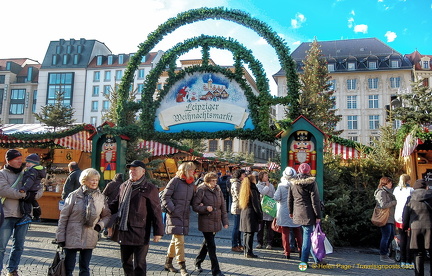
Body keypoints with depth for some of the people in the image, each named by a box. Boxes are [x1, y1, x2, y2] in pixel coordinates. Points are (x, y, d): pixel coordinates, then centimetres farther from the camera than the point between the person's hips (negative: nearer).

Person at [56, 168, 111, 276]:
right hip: (72, 238, -2)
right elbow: (63, 217, -3)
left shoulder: (101, 197, 3)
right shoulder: (74, 195, -6)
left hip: (89, 239, 3)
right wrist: (60, 237, -5)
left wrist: (100, 225, -7)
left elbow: (107, 215, 13)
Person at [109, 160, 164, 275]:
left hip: (140, 234, -6)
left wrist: (158, 232, -12)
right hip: (124, 232, 6)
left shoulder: (150, 188, -8)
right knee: (126, 263, 19)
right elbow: (116, 204, 21)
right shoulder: (124, 186, 10)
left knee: (139, 265, 2)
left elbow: (156, 212, -9)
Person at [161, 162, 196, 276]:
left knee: (175, 240, 16)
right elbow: (165, 197, -10)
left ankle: (168, 263, 29)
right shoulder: (175, 181, -9)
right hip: (174, 215, -7)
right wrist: (172, 210, -16)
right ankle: (182, 267, -1)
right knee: (179, 241, -9)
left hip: (185, 216, 7)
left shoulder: (191, 183, 11)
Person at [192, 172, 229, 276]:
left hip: (216, 222, 6)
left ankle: (198, 262, 38)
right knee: (211, 246, -4)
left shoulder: (218, 190, 8)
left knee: (207, 242, 19)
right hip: (206, 222, -6)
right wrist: (206, 208, -26)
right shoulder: (201, 190, -10)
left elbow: (223, 206, 10)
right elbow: (195, 206, -11)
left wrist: (225, 221, 6)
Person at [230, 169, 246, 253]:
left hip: (240, 208, 10)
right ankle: (234, 246, 3)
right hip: (237, 208, -10)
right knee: (237, 227, -4)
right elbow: (239, 196, -20)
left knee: (239, 227, 14)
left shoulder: (240, 183, 18)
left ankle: (239, 244, 22)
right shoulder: (236, 184, -14)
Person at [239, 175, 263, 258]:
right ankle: (249, 252, -2)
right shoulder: (253, 191, -13)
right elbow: (256, 205, -14)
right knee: (250, 233, -4)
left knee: (245, 233, 12)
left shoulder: (243, 191, 12)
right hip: (251, 214, -8)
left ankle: (246, 251, 18)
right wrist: (260, 216, -9)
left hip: (243, 213, 8)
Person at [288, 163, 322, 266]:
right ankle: (304, 261, 1)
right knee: (307, 235, 0)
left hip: (297, 213, 5)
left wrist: (291, 211, 25)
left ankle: (316, 258, 20)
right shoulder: (311, 182, -8)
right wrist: (318, 216, -7)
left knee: (307, 233, 15)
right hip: (308, 214, -5)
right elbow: (315, 200, -10)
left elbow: (290, 199, 14)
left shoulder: (293, 182, 8)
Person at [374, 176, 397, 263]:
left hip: (390, 218, 10)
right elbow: (383, 205, -21)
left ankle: (385, 253, 26)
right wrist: (393, 202, -12)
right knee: (386, 236, -6)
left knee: (391, 236, 15)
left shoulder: (387, 192, 21)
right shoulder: (382, 192, -12)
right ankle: (383, 256, 2)